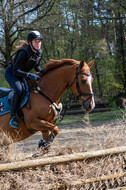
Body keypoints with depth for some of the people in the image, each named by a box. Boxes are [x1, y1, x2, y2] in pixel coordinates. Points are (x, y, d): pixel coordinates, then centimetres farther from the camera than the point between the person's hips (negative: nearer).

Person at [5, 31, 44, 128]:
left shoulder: (39, 52, -9)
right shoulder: (24, 52, -30)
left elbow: (36, 65, 10)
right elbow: (15, 71, -32)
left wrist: (41, 71, -11)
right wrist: (29, 75, -42)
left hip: (23, 75, 8)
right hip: (11, 73, -8)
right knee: (19, 90, -31)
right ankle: (13, 116, -21)